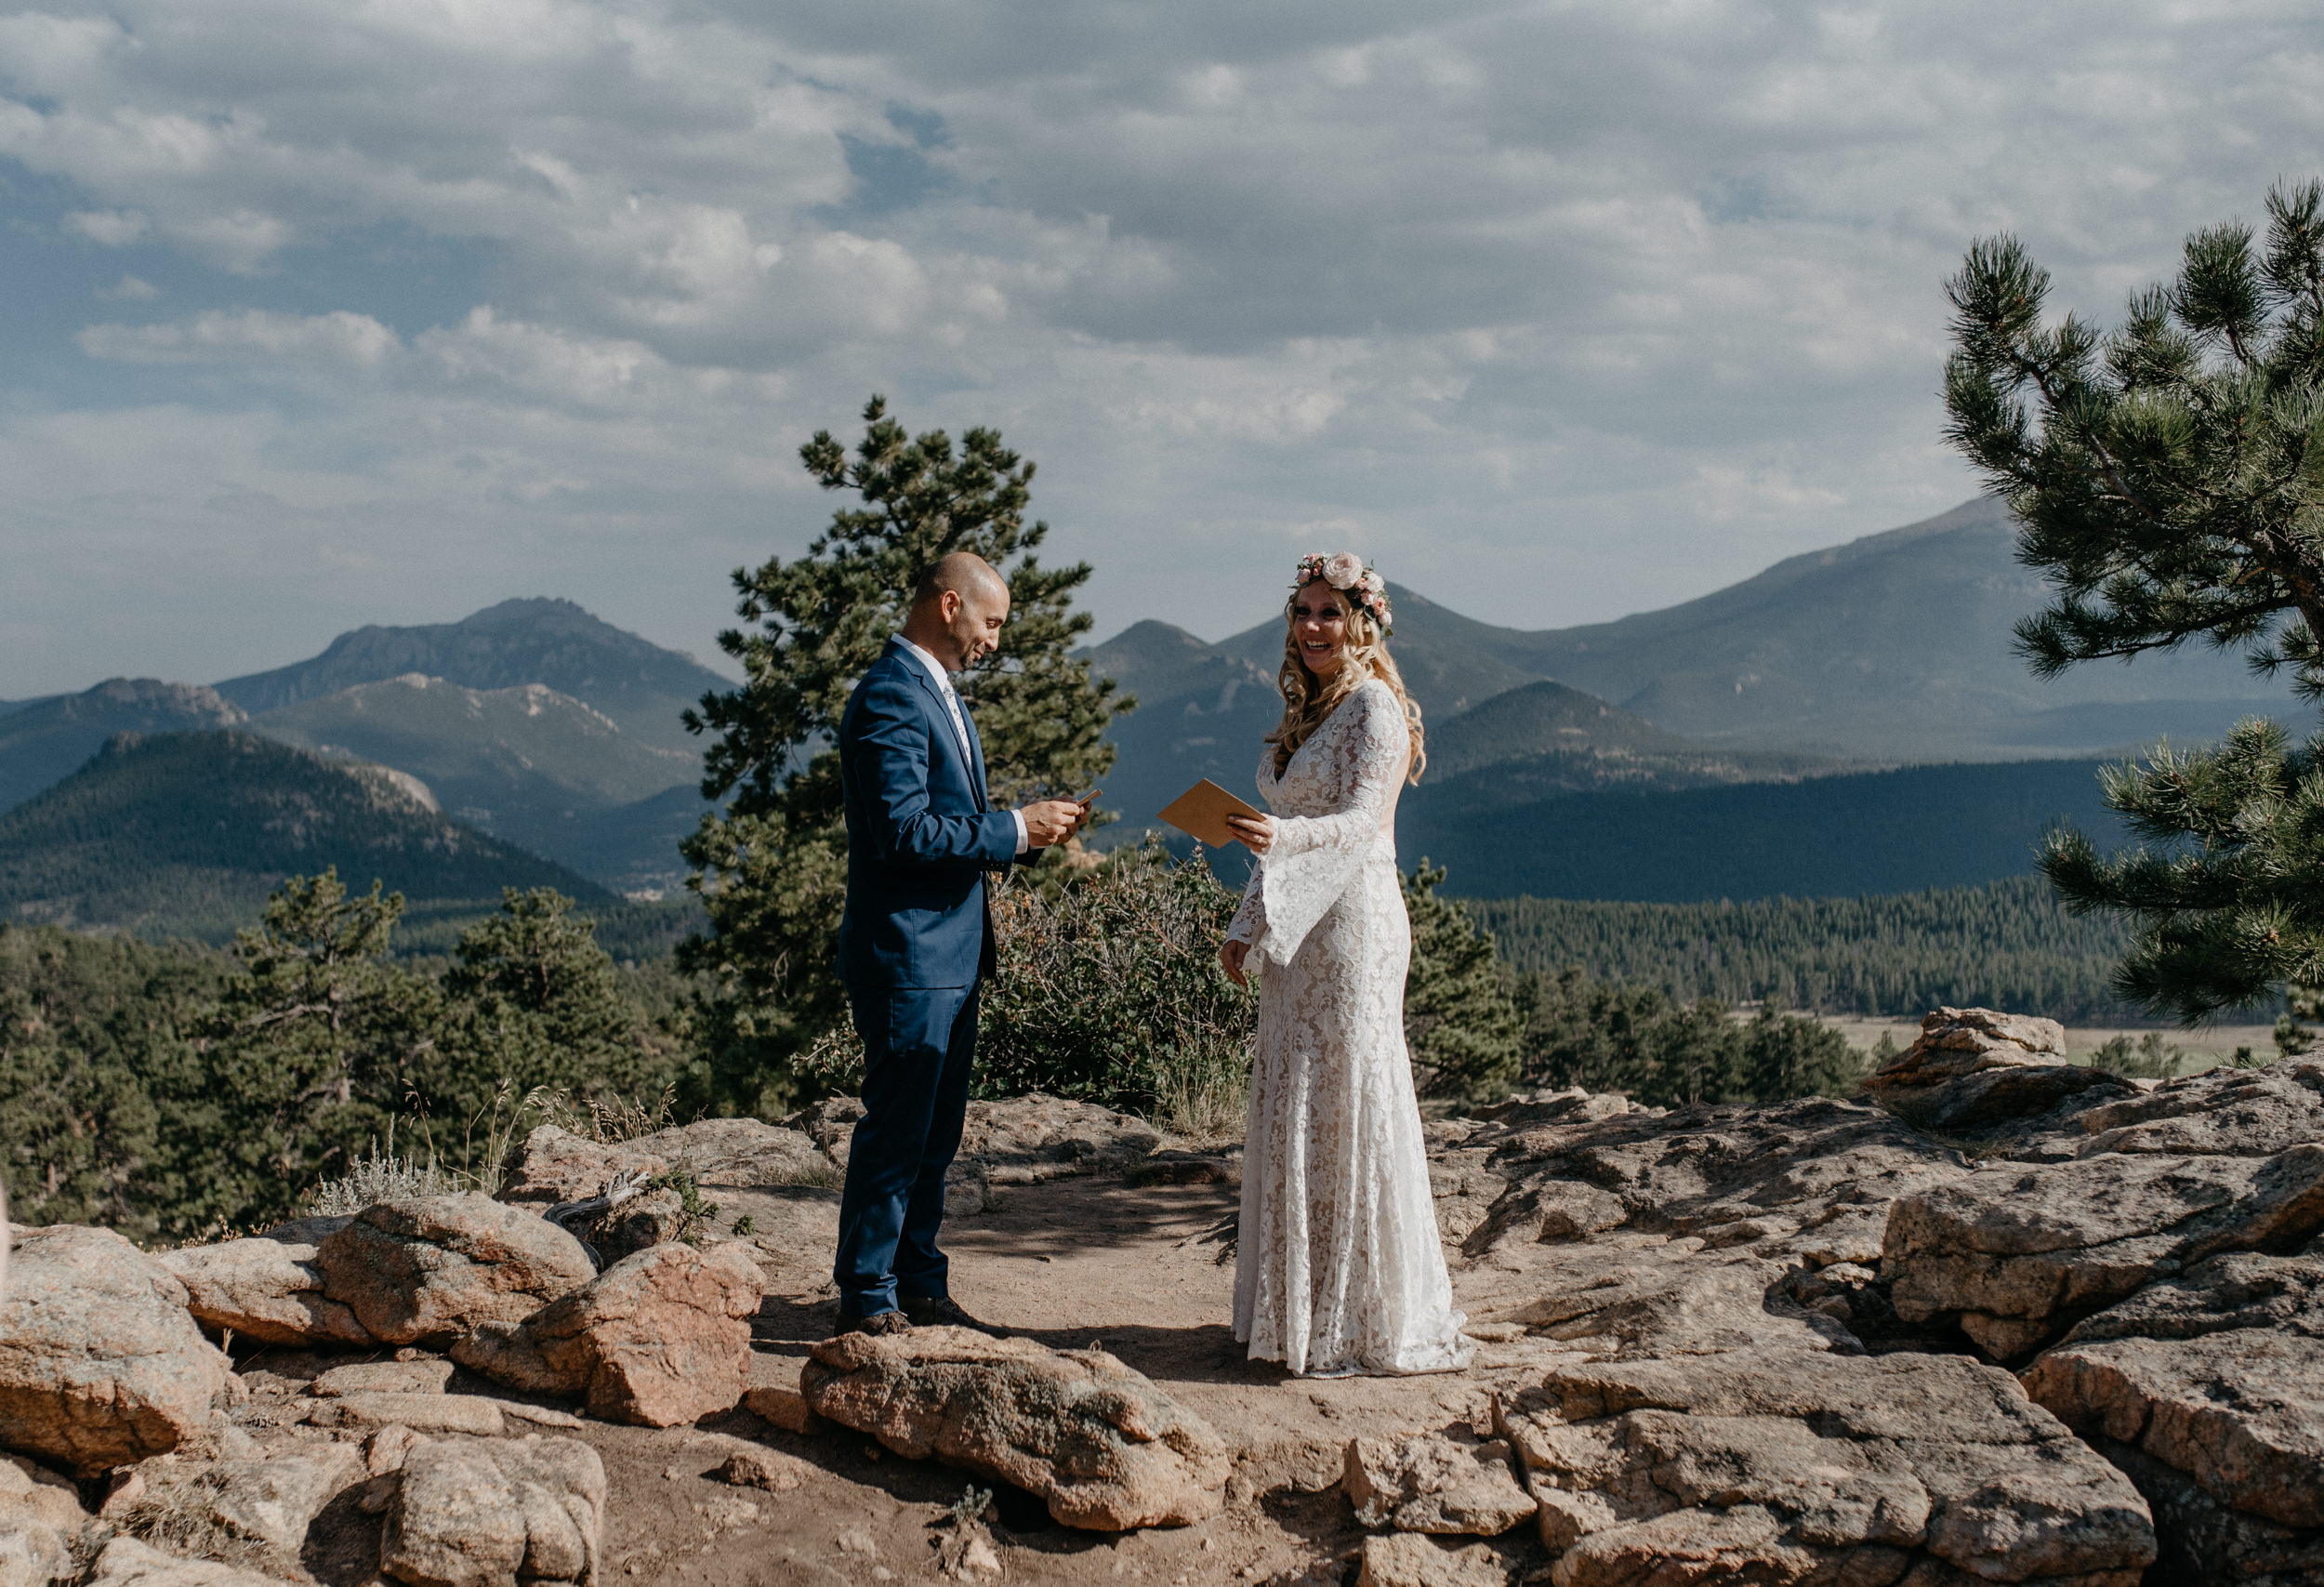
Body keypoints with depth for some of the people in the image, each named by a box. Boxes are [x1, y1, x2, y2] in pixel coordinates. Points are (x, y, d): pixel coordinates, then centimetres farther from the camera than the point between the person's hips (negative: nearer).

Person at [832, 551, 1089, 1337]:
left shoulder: (935, 690, 17)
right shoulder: (891, 695, -16)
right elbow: (903, 830, -24)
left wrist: (1026, 828, 6)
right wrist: (1015, 830, -17)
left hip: (948, 955, 10)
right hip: (906, 955, -10)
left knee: (934, 1133, 15)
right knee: (896, 1131, -2)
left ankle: (919, 1284, 25)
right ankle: (867, 1301, 9)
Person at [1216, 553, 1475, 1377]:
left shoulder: (1373, 707, -9)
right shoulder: (1304, 710, 17)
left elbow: (1362, 822, -20)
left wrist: (1285, 836, -38)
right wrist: (1248, 926, 18)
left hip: (1352, 920, -9)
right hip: (1297, 933, 9)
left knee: (1346, 1111, -5)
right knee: (1291, 1115, 10)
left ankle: (1365, 1324, 4)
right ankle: (1300, 1311, 19)